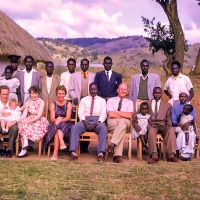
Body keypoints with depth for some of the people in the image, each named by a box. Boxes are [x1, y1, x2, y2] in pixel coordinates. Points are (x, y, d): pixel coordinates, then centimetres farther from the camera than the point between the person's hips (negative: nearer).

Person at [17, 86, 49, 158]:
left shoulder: (41, 102, 0)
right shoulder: (28, 103, 14)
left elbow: (39, 115, -10)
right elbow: (24, 114, 2)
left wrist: (29, 121, -24)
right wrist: (21, 119, -22)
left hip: (38, 121, -4)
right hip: (29, 121, 4)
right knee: (22, 125, -28)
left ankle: (24, 150, -27)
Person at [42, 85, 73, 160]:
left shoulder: (69, 104, 9)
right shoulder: (53, 105, 12)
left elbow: (68, 117, -4)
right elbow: (52, 119, 1)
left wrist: (60, 120, -25)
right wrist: (57, 120, -24)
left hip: (66, 125, -1)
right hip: (54, 125, 1)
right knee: (56, 127, -36)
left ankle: (55, 153, -44)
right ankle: (62, 143, -48)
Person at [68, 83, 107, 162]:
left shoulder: (102, 100, 17)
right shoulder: (84, 100, 20)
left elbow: (103, 114, 5)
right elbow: (80, 112, 7)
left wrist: (96, 123, -15)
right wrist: (85, 123, -13)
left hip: (97, 120, -1)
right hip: (85, 120, 1)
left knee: (103, 128, -35)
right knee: (74, 127, -30)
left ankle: (101, 153, -41)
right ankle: (73, 153, -36)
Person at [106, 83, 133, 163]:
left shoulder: (129, 102, 18)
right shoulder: (111, 100, 16)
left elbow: (129, 115, -1)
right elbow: (110, 114, -3)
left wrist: (117, 112, -3)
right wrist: (123, 115, -3)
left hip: (125, 123, 1)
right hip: (112, 123, -1)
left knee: (122, 122, -38)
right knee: (122, 129, -36)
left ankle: (112, 144, -44)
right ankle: (117, 155, -40)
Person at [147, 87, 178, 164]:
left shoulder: (167, 105, 22)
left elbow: (169, 118, 16)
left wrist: (169, 125, -7)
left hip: (163, 125, 1)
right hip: (151, 125, -1)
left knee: (171, 130, -33)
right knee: (151, 131, -38)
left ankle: (171, 155, -38)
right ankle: (154, 156, -43)